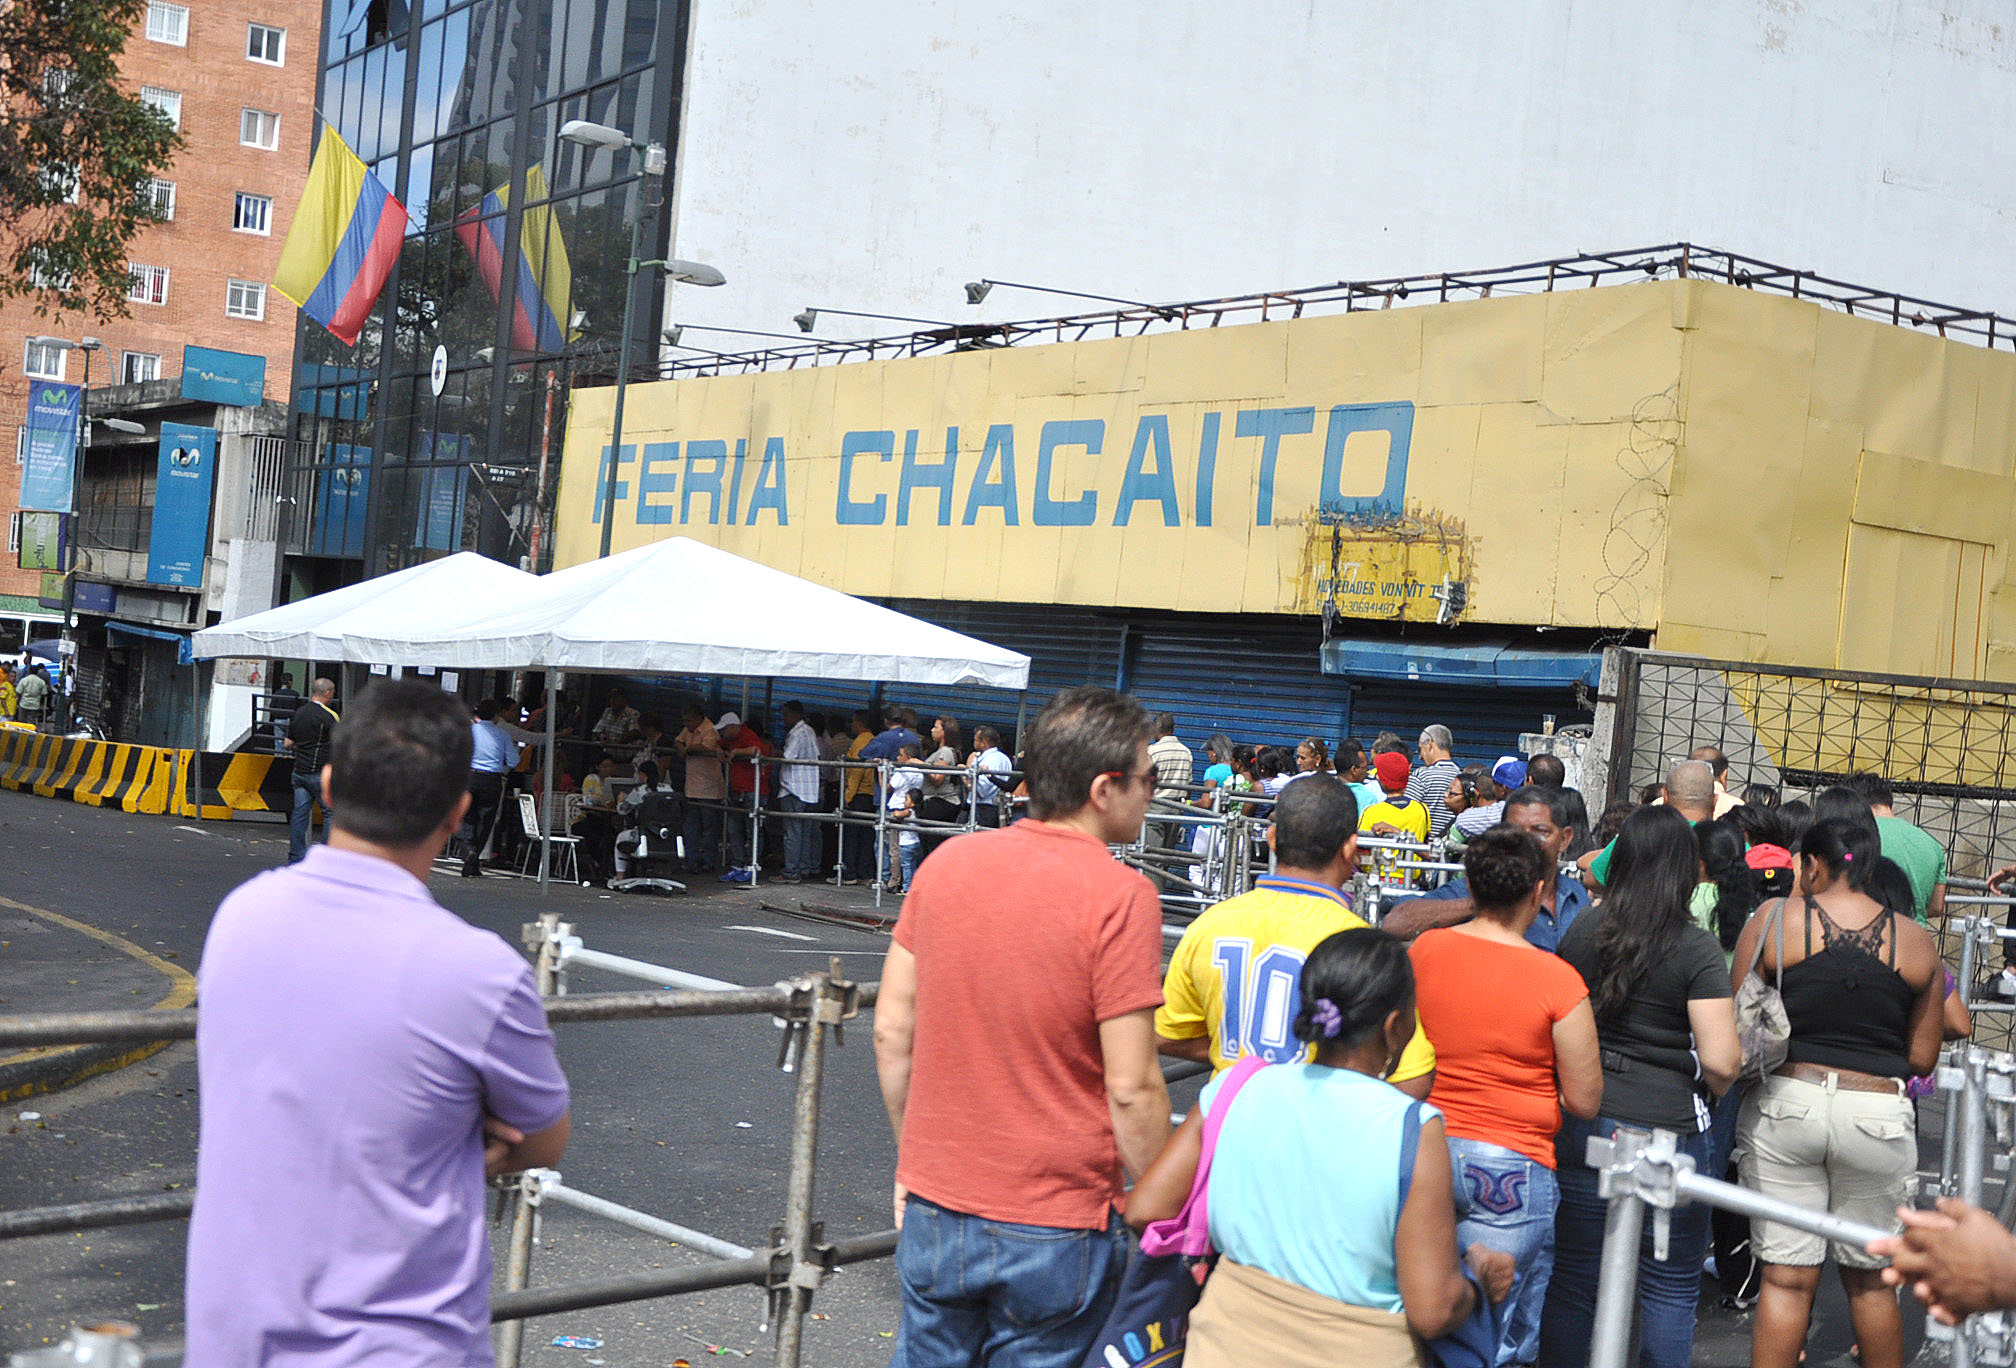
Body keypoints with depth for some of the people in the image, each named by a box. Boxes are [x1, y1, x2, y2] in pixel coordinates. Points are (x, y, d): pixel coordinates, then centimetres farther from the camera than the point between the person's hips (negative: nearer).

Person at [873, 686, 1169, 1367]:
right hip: (1055, 1231, -4)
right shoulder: (1120, 895, -17)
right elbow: (1131, 1089, -17)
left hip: (935, 1206, 5)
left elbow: (891, 1033, 5)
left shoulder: (945, 863, 0)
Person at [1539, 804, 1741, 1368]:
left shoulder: (1581, 931, 1)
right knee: (1671, 1288, 12)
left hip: (1581, 1126, 4)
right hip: (1667, 1131, -3)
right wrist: (1715, 1088, 5)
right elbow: (1720, 1062, -16)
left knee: (1572, 1280, 12)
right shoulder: (1696, 950, -11)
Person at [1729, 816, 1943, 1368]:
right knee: (1870, 1279, 17)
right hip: (1878, 1112, 1)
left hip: (1786, 1104, -1)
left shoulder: (1775, 919, -4)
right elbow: (1922, 1058, 6)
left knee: (1786, 1279, 4)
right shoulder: (1916, 940, 2)